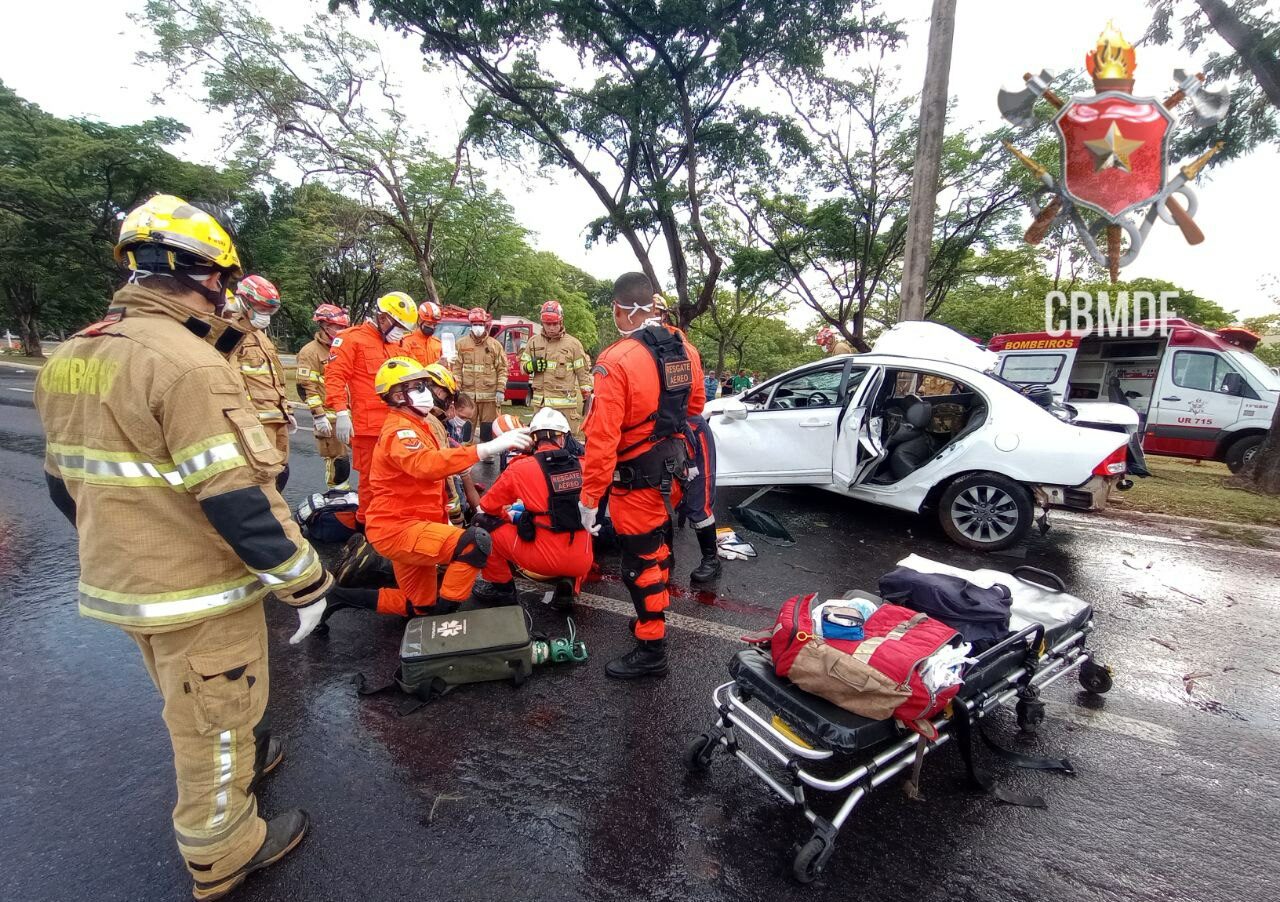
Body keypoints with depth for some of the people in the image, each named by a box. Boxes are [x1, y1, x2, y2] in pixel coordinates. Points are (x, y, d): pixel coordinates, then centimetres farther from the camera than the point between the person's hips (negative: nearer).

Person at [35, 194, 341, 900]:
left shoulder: (70, 357, 4)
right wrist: (305, 584, -18)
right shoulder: (189, 362, -24)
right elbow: (238, 498, -27)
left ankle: (241, 760, 54)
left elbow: (67, 480, 13)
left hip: (117, 583, 8)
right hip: (197, 596, -8)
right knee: (216, 722, 13)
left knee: (190, 709, 29)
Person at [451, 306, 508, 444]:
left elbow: (502, 369, 5)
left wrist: (500, 390, -3)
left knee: (489, 430, 4)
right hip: (467, 395, 0)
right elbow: (456, 368, 4)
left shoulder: (495, 345, 8)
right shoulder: (461, 344, 9)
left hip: (489, 395, 0)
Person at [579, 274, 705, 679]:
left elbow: (602, 437, -25)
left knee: (642, 561, 6)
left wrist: (590, 497, -18)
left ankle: (651, 650, 20)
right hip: (674, 469, 8)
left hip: (638, 478, -8)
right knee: (656, 547, 25)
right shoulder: (685, 349, 0)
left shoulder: (617, 361, -23)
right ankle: (653, 617, 45)